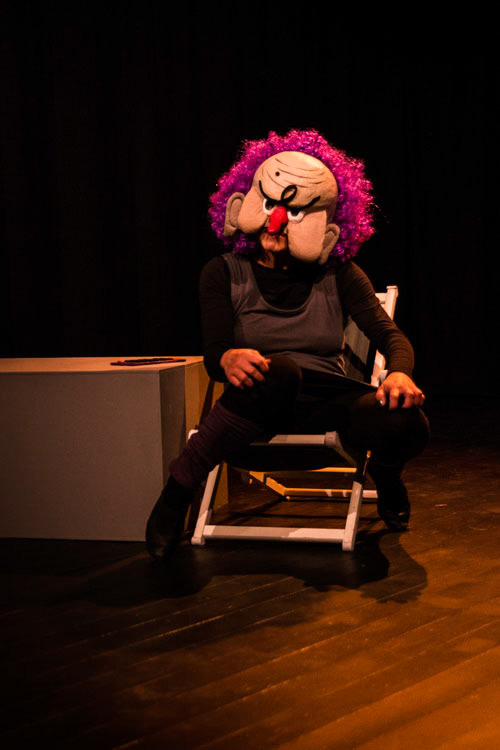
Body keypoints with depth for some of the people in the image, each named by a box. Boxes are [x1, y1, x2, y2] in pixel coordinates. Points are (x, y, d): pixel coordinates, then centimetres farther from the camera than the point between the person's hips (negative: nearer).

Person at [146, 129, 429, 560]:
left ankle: (384, 474, 11)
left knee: (405, 424, -30)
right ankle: (176, 493, -29)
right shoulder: (225, 274, 2)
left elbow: (390, 334, -4)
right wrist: (229, 359, -35)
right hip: (260, 401, -2)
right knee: (278, 370, -40)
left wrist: (399, 372, -28)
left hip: (325, 406, 2)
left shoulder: (338, 276, 4)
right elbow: (214, 351, -8)